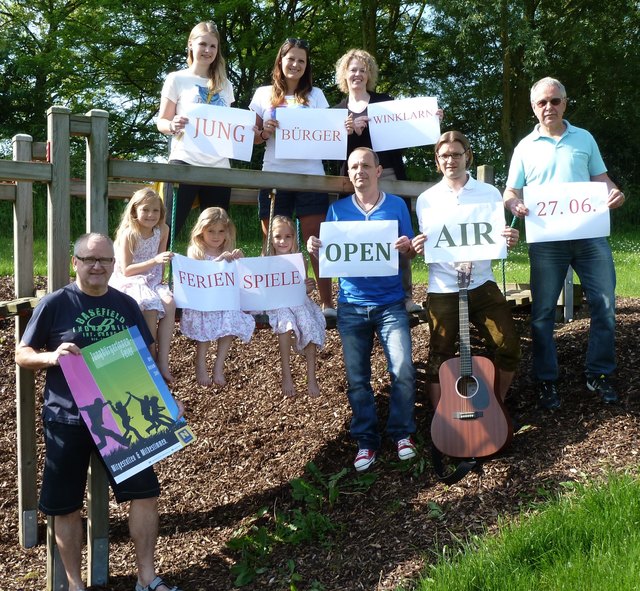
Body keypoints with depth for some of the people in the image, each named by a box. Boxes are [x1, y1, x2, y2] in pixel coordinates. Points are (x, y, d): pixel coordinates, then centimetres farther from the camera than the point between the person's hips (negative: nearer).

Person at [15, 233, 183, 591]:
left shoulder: (126, 305, 4)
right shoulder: (55, 304, -6)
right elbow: (22, 354, -2)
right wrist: (51, 357, -23)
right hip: (67, 420, -3)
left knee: (146, 492, 1)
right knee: (66, 506, 6)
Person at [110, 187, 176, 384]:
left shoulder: (162, 230, 2)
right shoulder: (129, 234, -13)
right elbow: (126, 270, -16)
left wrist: (160, 279, 2)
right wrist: (155, 261, -24)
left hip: (153, 281, 5)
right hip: (130, 282, -5)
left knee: (169, 303, -26)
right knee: (151, 307, -33)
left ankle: (163, 360, -26)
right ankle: (151, 359, -19)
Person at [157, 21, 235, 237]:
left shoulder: (224, 85, 17)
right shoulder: (177, 79, 5)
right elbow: (161, 122, 3)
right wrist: (173, 126, -19)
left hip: (219, 166, 4)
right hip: (184, 163, -4)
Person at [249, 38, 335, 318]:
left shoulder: (315, 95, 12)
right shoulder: (264, 94, 12)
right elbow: (252, 137, 11)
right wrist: (264, 133, -10)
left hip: (310, 175, 0)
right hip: (274, 176, 1)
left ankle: (327, 302, -3)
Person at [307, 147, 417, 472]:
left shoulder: (396, 205, 4)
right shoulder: (337, 209, 6)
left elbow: (411, 252, 7)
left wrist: (407, 247, -16)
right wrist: (315, 249, -14)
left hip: (390, 303, -1)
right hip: (351, 305, 1)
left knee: (403, 371, -11)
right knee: (357, 378, 4)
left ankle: (402, 433, 10)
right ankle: (366, 441, 17)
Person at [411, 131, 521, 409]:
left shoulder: (490, 193, 5)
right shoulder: (426, 200, 5)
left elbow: (499, 240, 8)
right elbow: (424, 248, 8)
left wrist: (509, 240, -15)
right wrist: (418, 248, -16)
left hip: (482, 284, 1)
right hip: (443, 290, -1)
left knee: (509, 346, -8)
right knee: (440, 357, -1)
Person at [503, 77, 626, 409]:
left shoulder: (585, 139, 13)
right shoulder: (525, 147, 8)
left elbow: (600, 178, 15)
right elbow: (510, 192, 7)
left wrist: (614, 193, -7)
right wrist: (514, 204, -16)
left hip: (590, 233, 2)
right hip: (546, 240, -1)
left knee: (604, 304, 2)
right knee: (542, 311, 2)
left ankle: (599, 374, 17)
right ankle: (546, 380, 15)